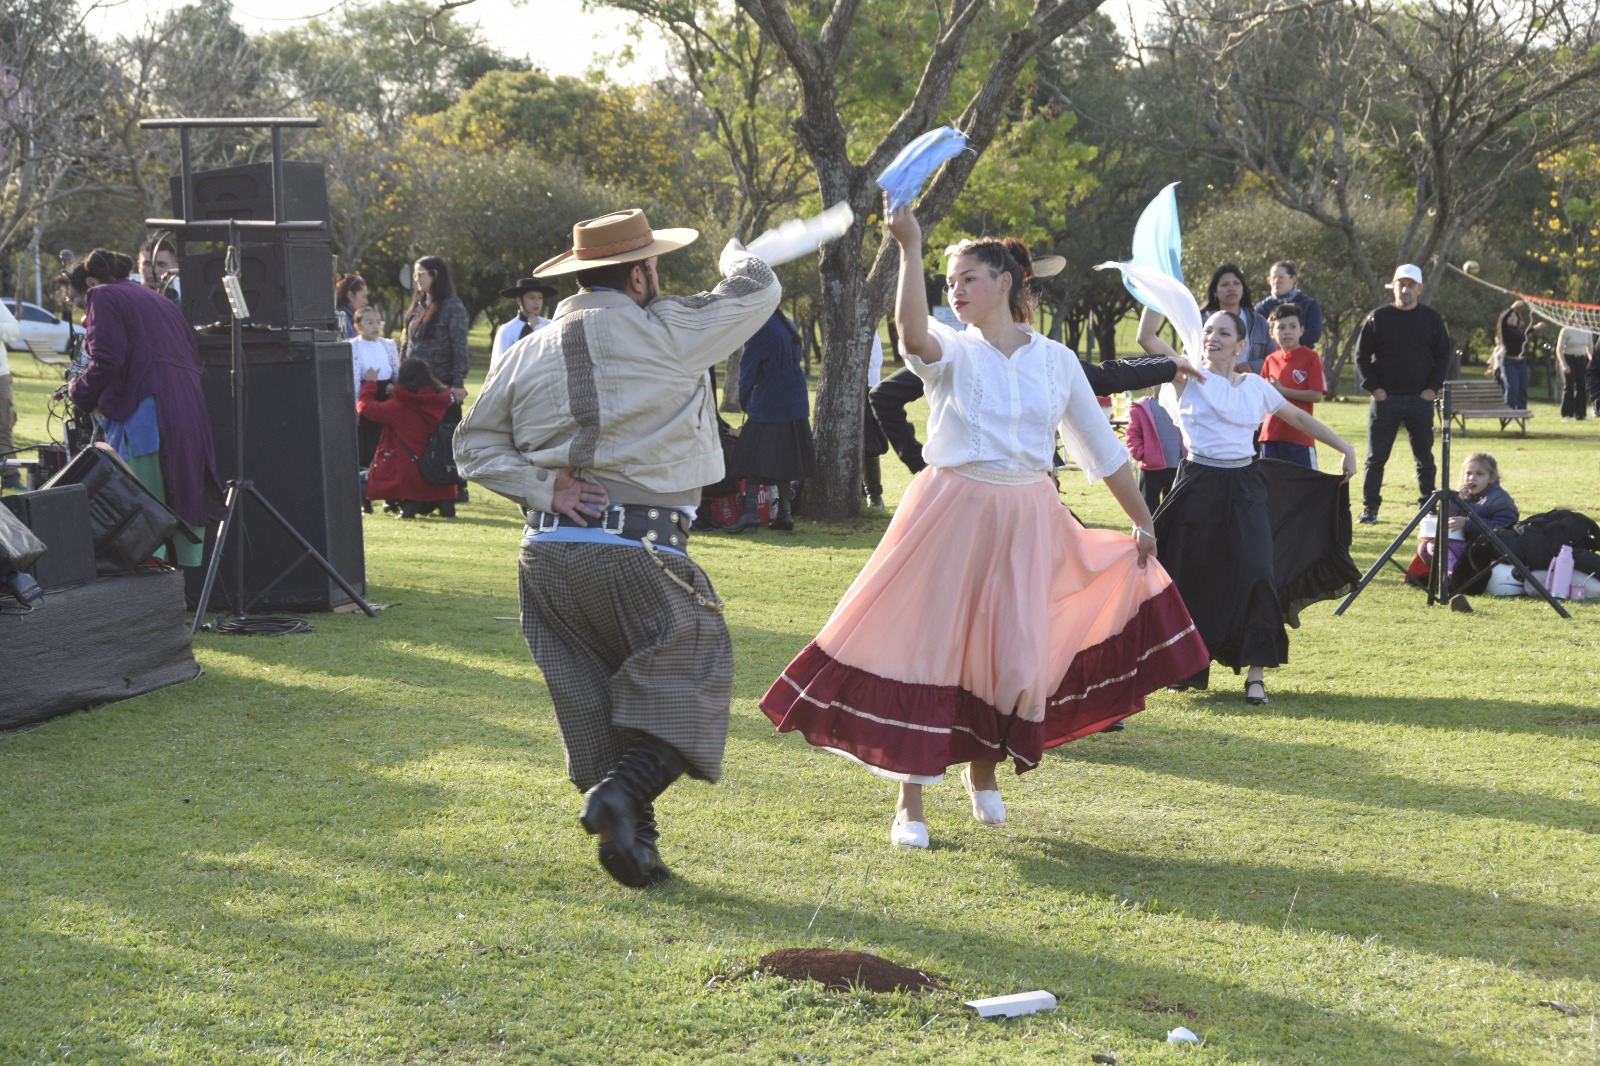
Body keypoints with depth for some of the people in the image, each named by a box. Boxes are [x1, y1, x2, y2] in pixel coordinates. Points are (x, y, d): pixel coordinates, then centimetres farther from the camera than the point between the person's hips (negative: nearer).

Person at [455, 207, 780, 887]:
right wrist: (739, 257, 32)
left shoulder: (529, 353, 11)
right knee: (685, 684, 4)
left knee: (593, 703, 13)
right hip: (635, 555, -6)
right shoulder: (668, 333, -3)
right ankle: (624, 791, -17)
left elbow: (474, 444, 13)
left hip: (546, 553, 6)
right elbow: (758, 292, 11)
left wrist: (544, 481, 3)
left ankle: (633, 840, 13)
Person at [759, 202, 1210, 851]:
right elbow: (913, 334, -28)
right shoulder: (953, 351, -2)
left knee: (1010, 654, 1)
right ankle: (910, 802, 6)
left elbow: (1102, 447, 12)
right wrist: (909, 249, -34)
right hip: (951, 514, -2)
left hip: (1028, 519, 2)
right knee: (928, 646, -2)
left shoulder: (1056, 361, 6)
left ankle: (983, 765, 30)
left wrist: (1142, 522, 14)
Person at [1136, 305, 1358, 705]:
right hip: (1198, 486, -2)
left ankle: (1256, 673, -8)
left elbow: (1300, 418, 19)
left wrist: (1345, 447, 15)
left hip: (1244, 489, 2)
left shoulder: (1255, 386, 9)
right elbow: (1147, 337, -13)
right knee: (1192, 579, 3)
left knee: (1255, 575, -12)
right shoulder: (1188, 377, 0)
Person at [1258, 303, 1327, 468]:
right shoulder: (1270, 360, 11)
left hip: (1299, 436, -5)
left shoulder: (1310, 358, -5)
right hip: (1271, 434, 5)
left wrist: (1283, 391, -13)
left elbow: (1316, 395, -12)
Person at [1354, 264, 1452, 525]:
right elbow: (1361, 355, 4)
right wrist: (1372, 386, -6)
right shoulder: (1378, 318, 1)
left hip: (1420, 399, 1)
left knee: (1425, 458, 7)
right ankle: (1369, 508, 5)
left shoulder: (1431, 318, 5)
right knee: (1376, 457, -1)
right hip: (1385, 398, -1)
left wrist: (1433, 387, -3)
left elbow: (1443, 355, 9)